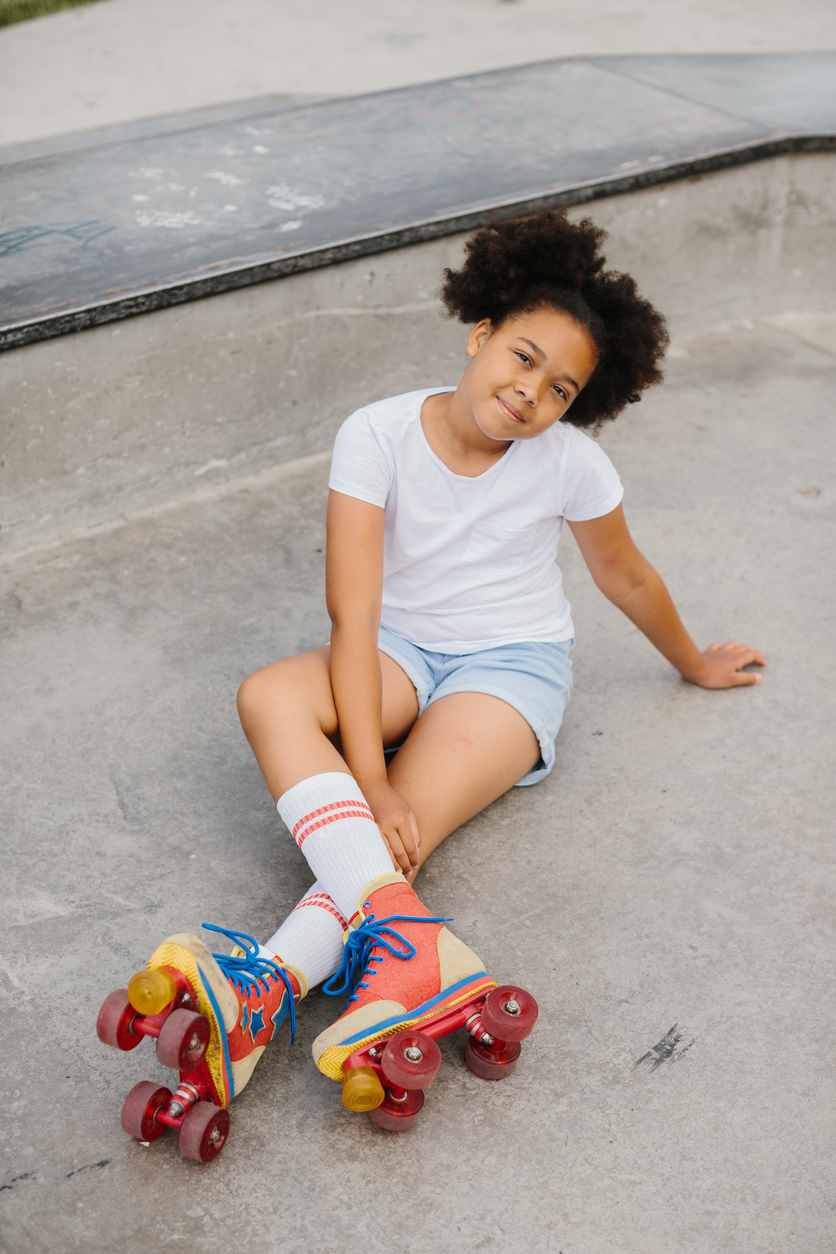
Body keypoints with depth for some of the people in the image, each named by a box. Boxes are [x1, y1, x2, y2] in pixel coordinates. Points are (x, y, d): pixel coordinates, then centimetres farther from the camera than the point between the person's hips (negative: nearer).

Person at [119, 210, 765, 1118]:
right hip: (401, 652, 1)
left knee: (404, 827, -28)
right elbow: (353, 616, -22)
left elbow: (625, 578, 8)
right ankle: (411, 941, -48)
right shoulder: (378, 436, -15)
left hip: (512, 667, -1)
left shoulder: (569, 463, -13)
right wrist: (368, 778, -32)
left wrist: (694, 664, 24)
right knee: (269, 696, -31)